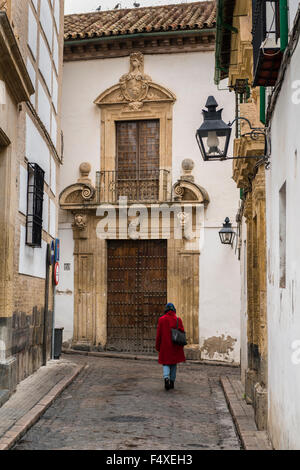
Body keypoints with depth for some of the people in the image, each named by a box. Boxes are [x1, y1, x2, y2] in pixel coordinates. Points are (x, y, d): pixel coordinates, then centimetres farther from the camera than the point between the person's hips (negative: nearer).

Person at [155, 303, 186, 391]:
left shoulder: (161, 319, -5)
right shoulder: (178, 320, -3)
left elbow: (159, 334, -3)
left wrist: (157, 346, 6)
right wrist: (181, 346, 11)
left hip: (165, 346, -1)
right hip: (175, 346, 1)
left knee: (166, 363, 7)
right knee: (174, 364, 14)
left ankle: (166, 378, -17)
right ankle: (172, 382, 16)